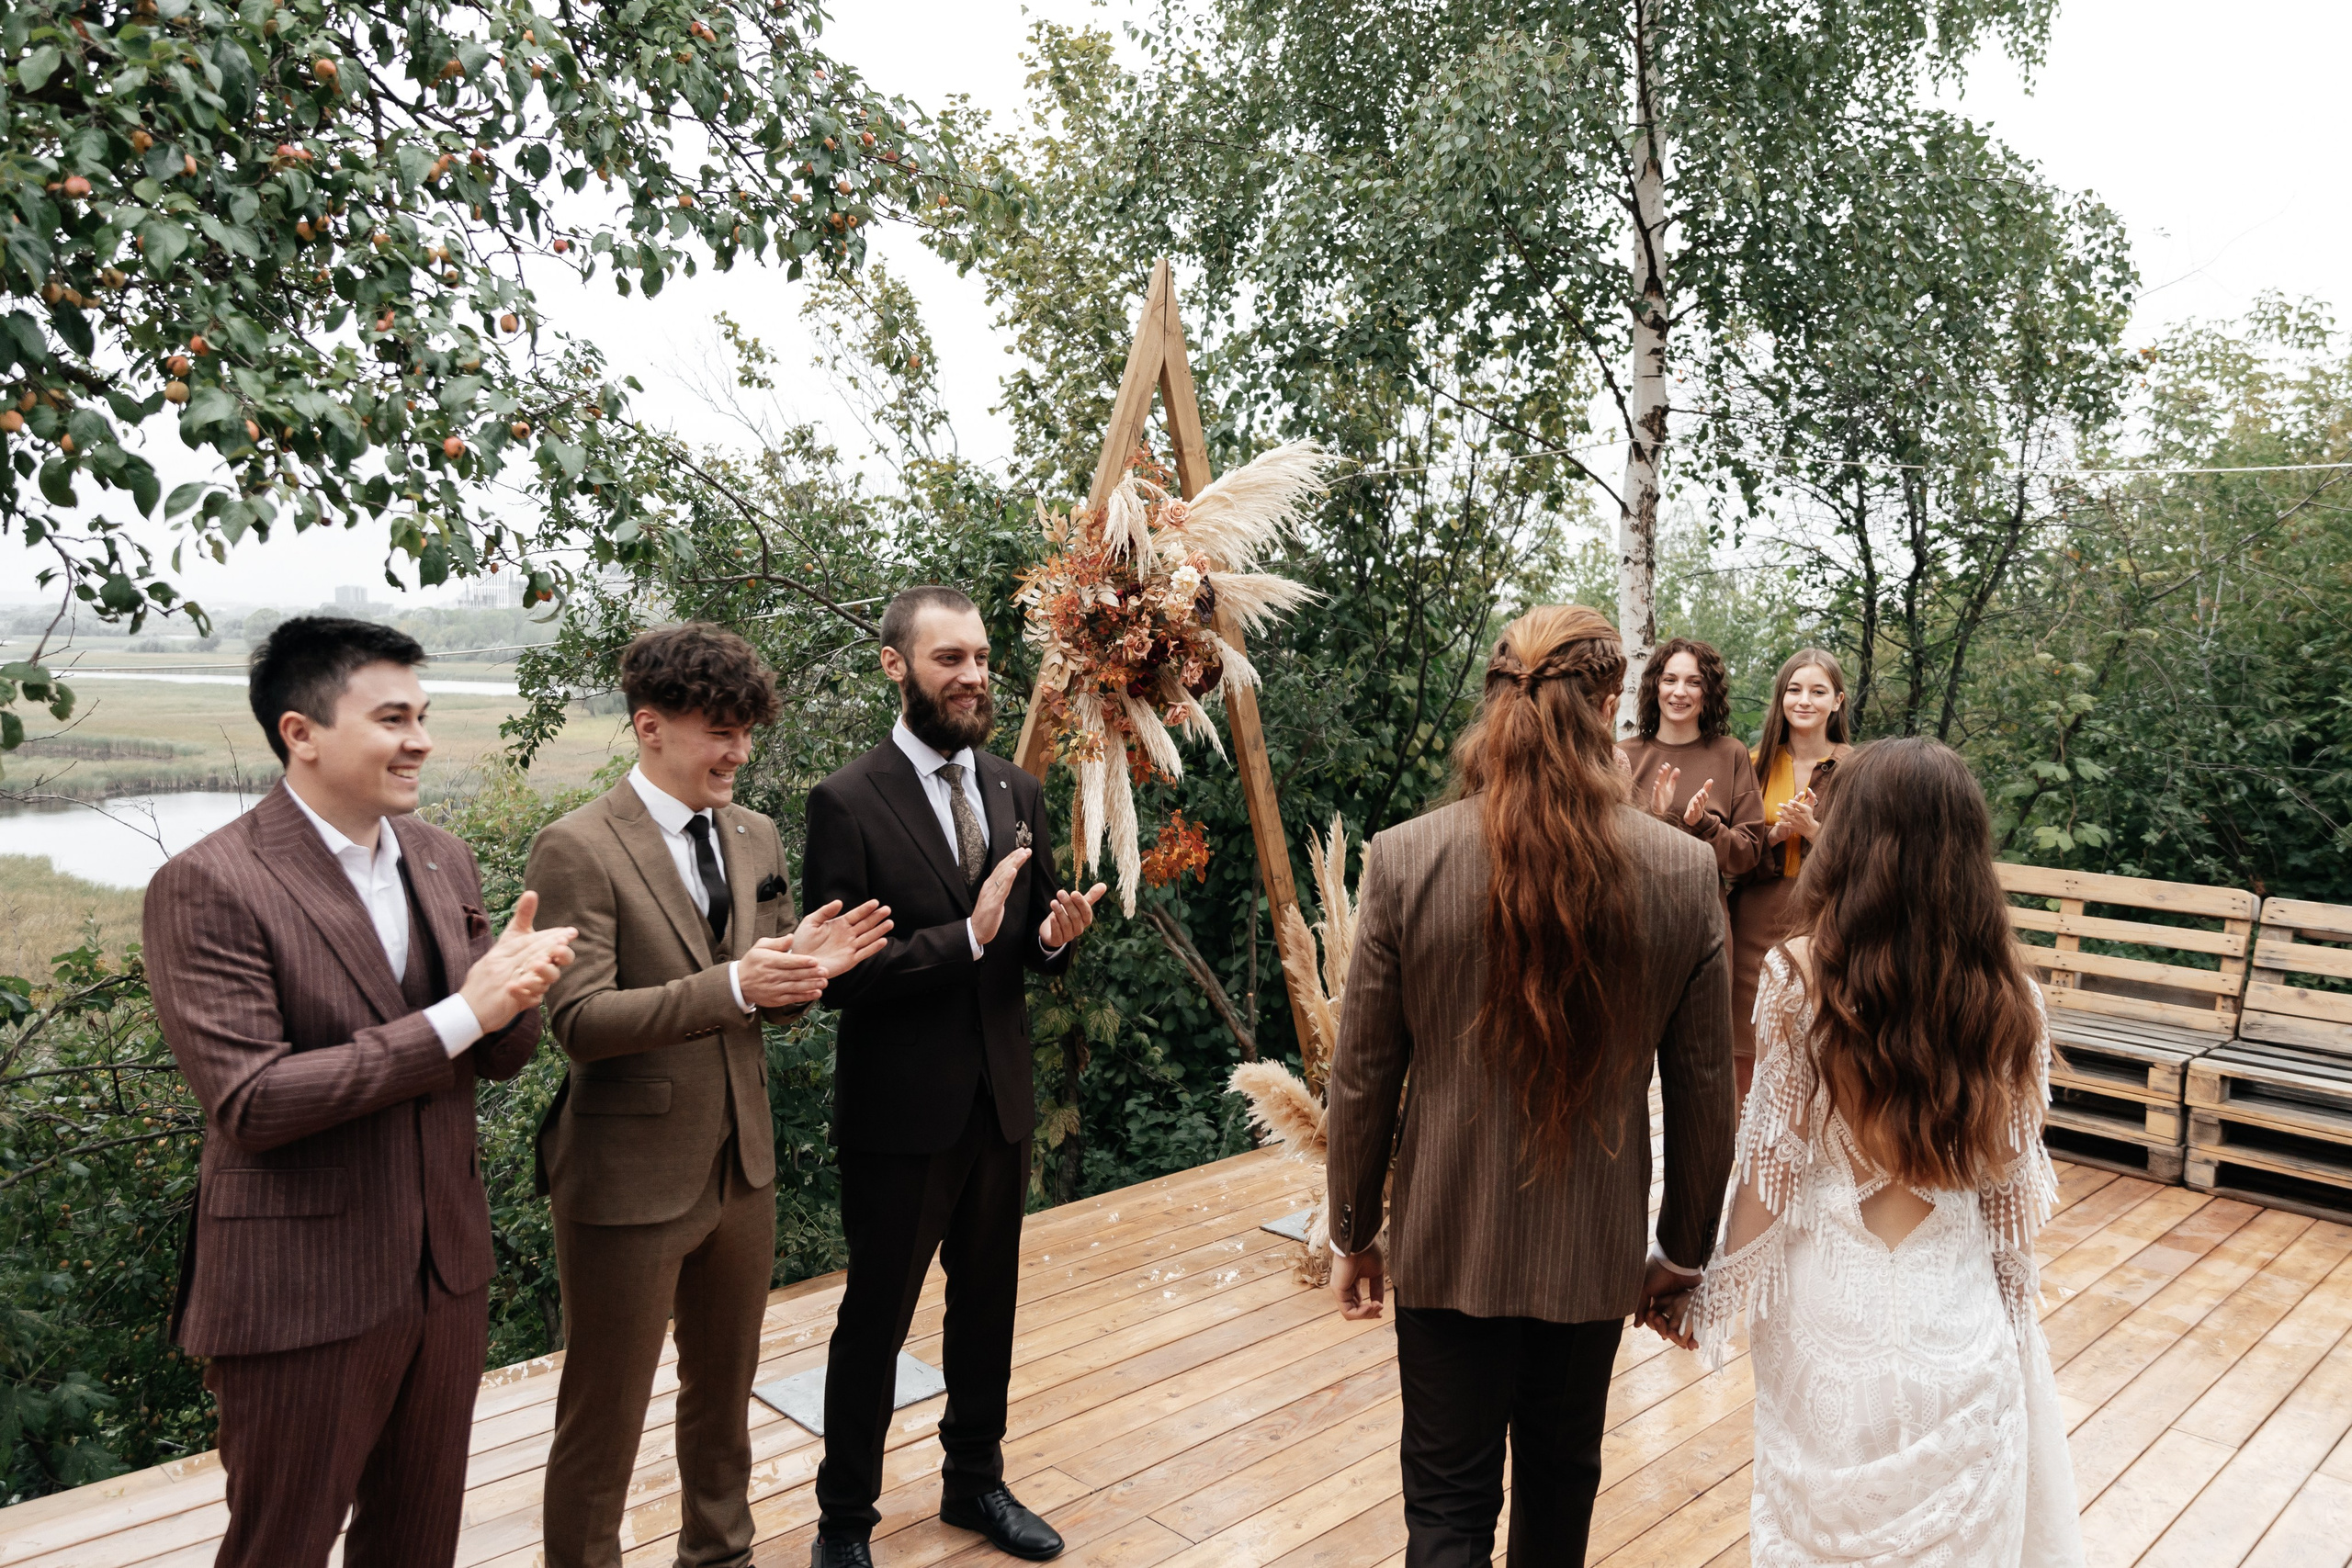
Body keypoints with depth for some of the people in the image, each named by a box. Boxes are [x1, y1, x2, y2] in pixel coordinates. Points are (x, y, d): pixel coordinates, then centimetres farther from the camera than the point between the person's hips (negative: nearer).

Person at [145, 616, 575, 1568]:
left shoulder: (440, 861, 3)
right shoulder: (207, 888, -17)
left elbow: (499, 1059, 6)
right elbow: (250, 1103, -23)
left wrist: (511, 990, -17)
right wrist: (459, 1016, -26)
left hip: (446, 1268, 6)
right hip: (300, 1295, -6)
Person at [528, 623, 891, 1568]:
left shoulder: (755, 837, 5)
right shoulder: (577, 850, -16)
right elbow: (579, 1021, -22)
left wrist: (805, 968, -13)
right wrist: (731, 985, -33)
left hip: (741, 1166, 7)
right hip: (631, 1179, -6)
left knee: (725, 1389, 24)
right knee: (605, 1416, 11)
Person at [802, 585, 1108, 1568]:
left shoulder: (1017, 793, 4)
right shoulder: (848, 803, -14)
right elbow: (838, 976, -18)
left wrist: (1057, 935, -13)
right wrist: (966, 936, -28)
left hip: (1001, 1103, 6)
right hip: (899, 1114, -5)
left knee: (987, 1304, 21)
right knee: (876, 1317, 11)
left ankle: (974, 1481, 43)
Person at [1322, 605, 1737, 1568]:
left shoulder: (1405, 859, -17)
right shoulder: (1687, 872, -13)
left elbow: (1364, 1074, -10)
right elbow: (1701, 1088, -4)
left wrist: (1353, 1232, 5)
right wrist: (1684, 1247, 11)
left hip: (1450, 1245, -2)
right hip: (1597, 1251, 2)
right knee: (1562, 1480, 25)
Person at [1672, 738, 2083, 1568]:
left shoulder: (1801, 975, -16)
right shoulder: (2007, 996, -8)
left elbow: (1774, 1162, -10)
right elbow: (2010, 1176, 1)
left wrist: (1717, 1298, 2)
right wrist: (2011, 1298, 18)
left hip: (1831, 1304, -2)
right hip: (1956, 1311, 2)